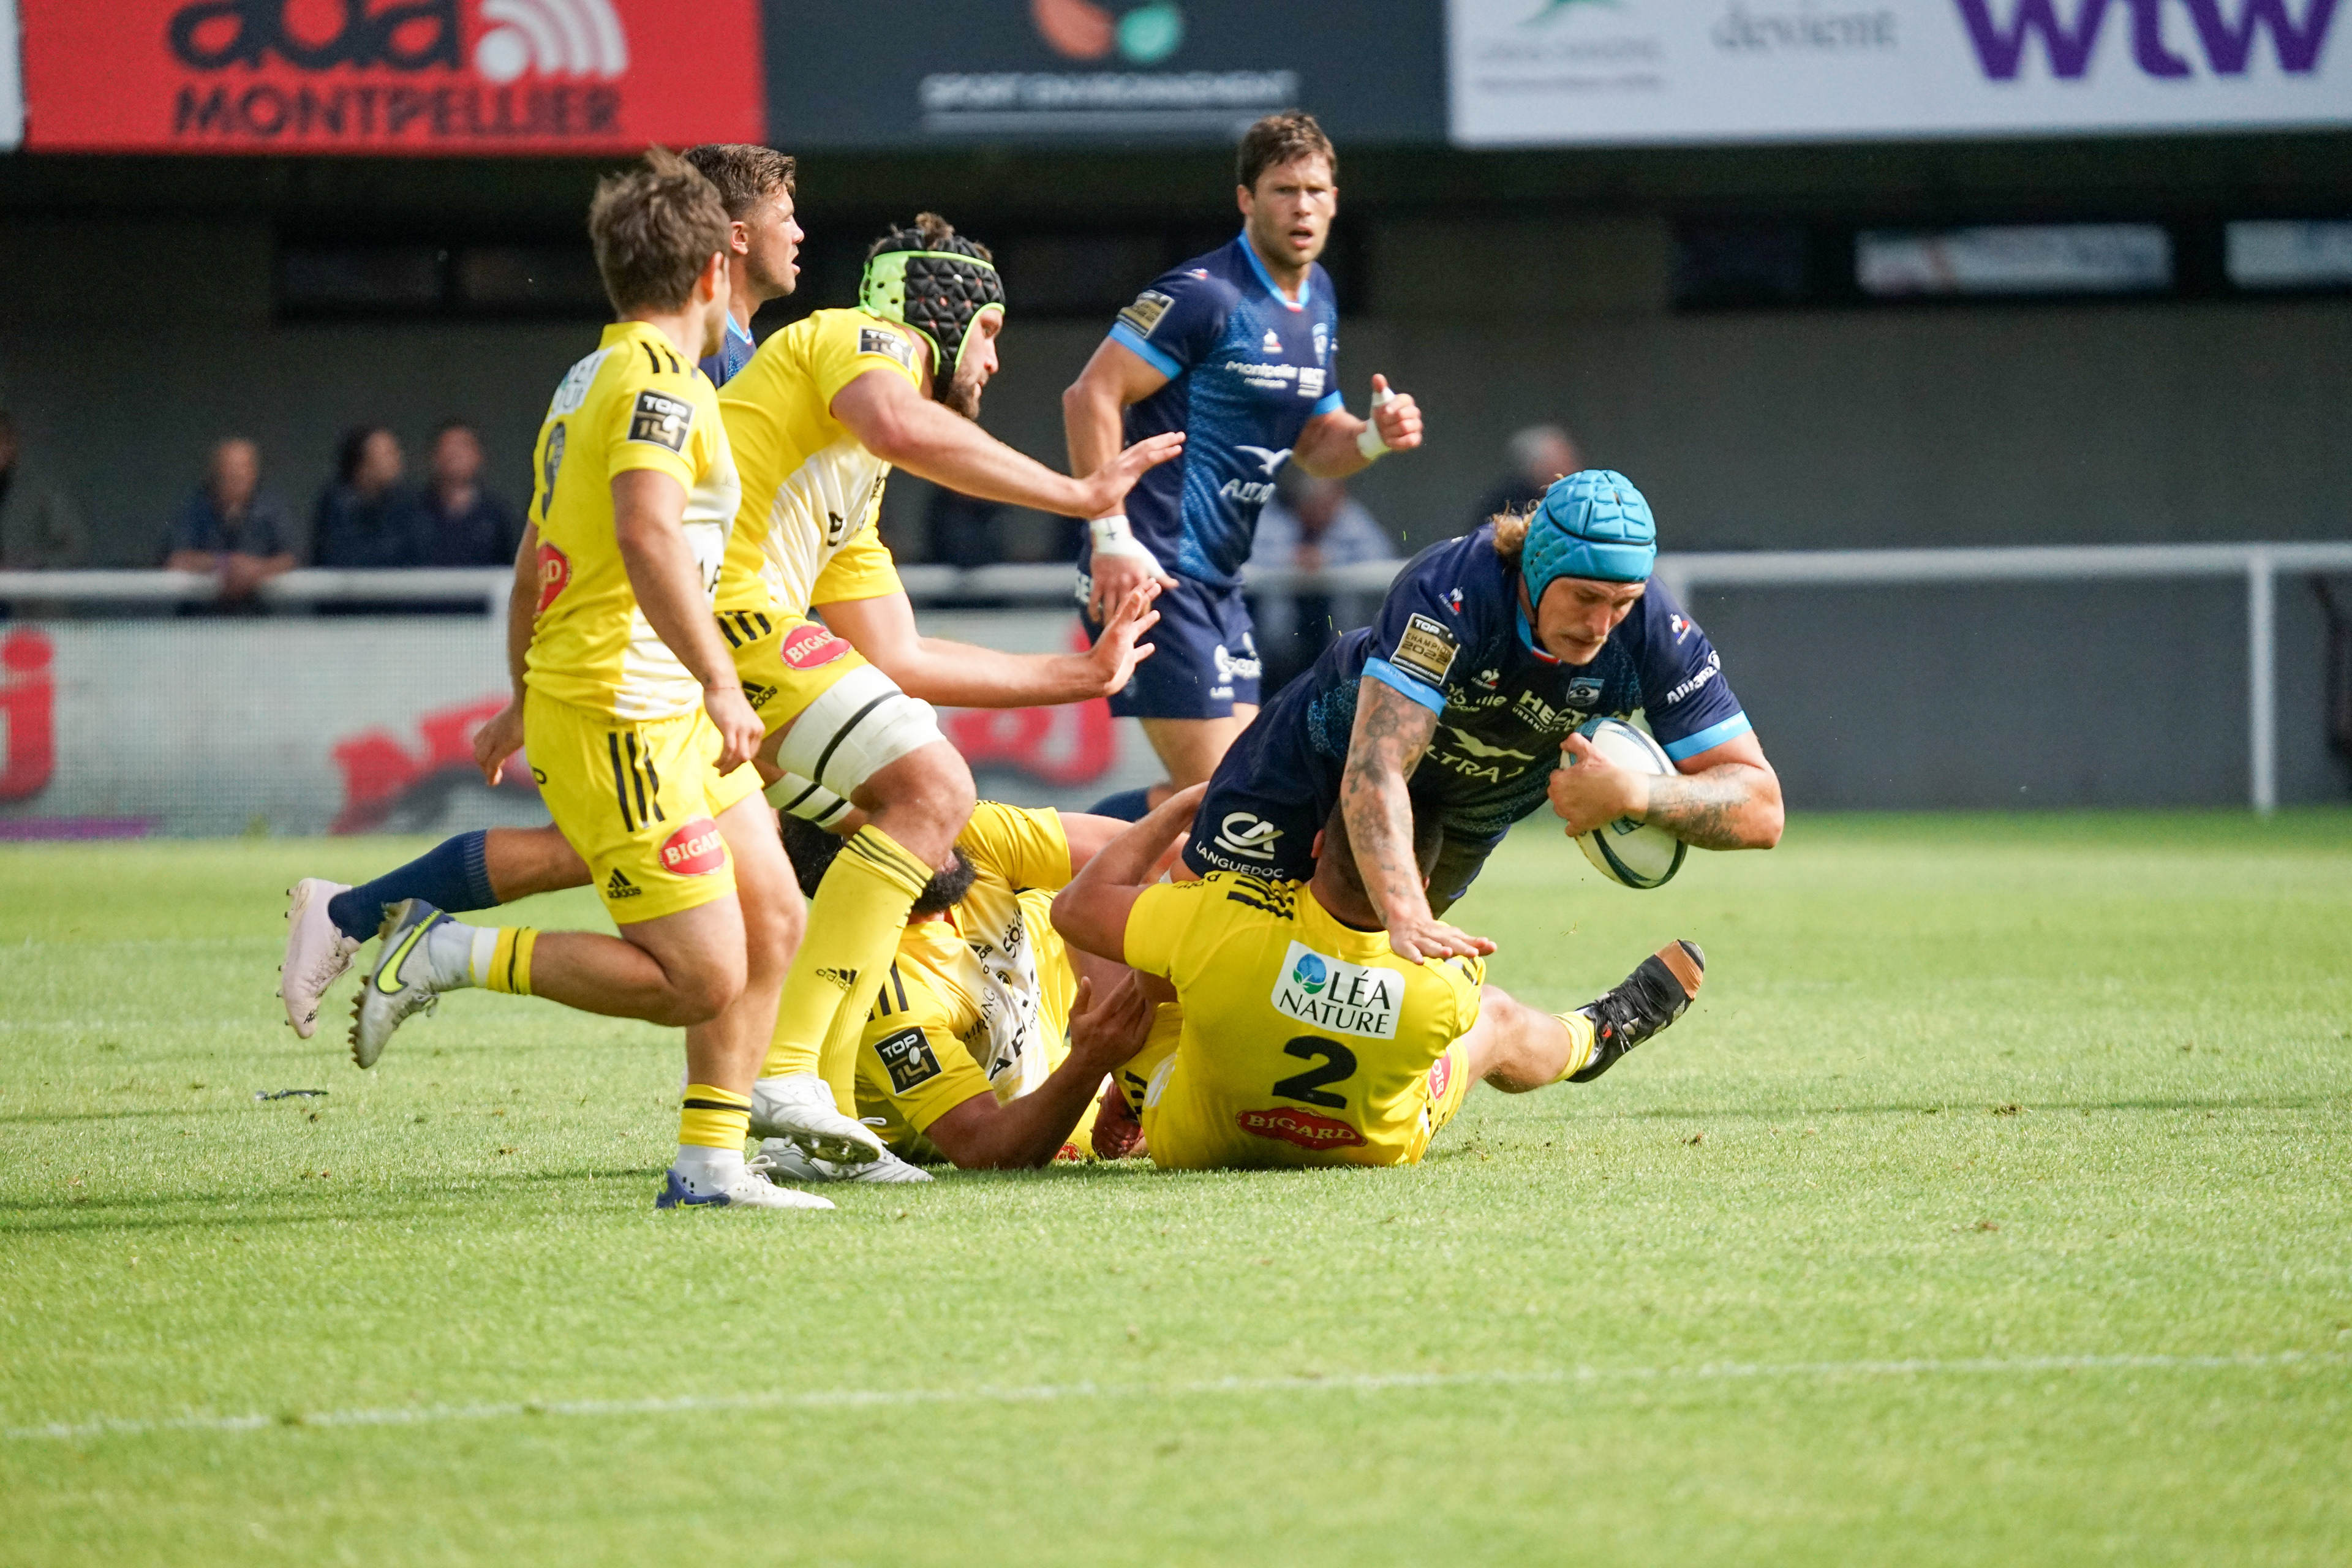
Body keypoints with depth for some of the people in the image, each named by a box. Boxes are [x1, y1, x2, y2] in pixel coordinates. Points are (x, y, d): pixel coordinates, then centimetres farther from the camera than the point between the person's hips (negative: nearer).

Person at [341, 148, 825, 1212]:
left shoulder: (588, 383, 17)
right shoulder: (661, 380, -13)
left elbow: (535, 565, 24)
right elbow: (647, 531, -30)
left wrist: (527, 706, 31)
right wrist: (720, 682, -33)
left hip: (671, 719, 10)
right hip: (621, 719, -10)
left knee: (771, 923, 8)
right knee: (699, 980, -11)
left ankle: (709, 1165, 10)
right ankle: (446, 956, -6)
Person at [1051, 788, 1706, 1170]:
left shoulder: (1227, 921, -42)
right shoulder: (1446, 983, -37)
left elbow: (1078, 908, -24)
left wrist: (1179, 808, -12)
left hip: (1191, 1147, -1)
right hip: (1368, 1152, 1)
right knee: (1499, 1020, 27)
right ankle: (1594, 1038, 62)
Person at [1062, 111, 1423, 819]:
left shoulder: (1318, 299, 15)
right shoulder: (1205, 295, -13)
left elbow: (1313, 445, 24)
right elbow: (1091, 396, -17)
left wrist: (1374, 437, 2)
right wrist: (1111, 537, -23)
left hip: (1217, 586, 9)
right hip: (1152, 573, -9)